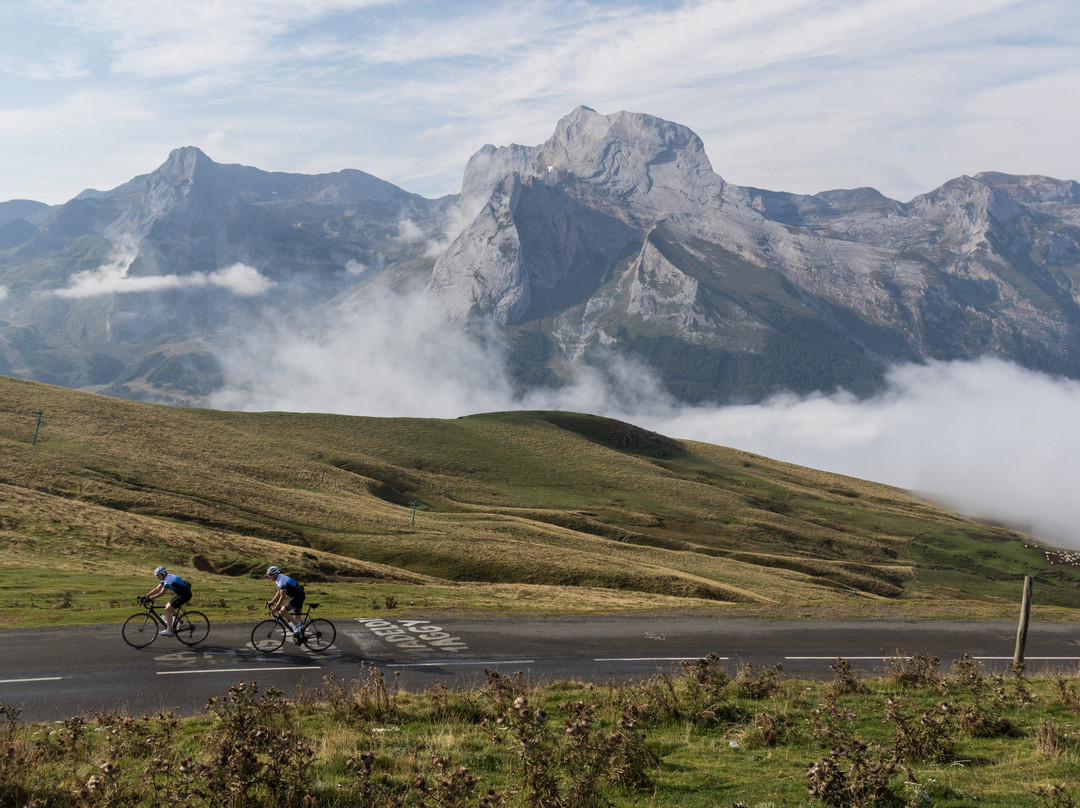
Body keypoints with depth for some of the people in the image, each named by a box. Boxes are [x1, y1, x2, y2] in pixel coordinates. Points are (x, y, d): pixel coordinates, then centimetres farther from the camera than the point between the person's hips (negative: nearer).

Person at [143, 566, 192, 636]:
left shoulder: (168, 579, -19)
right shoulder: (165, 579, 11)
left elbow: (162, 593, -19)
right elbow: (157, 589, 14)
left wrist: (151, 598, -14)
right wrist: (146, 595, 8)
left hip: (185, 595, -10)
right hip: (181, 593, 10)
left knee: (168, 609, -12)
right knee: (168, 607, 13)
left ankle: (169, 630, -12)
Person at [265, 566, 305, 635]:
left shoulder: (281, 580, -21)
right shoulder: (278, 579, 10)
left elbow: (282, 596, -21)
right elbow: (279, 592, 17)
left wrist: (276, 607, -18)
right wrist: (271, 602, 9)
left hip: (298, 596, -10)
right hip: (299, 596, 10)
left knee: (283, 611, -15)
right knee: (296, 616, 12)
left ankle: (298, 624, -7)